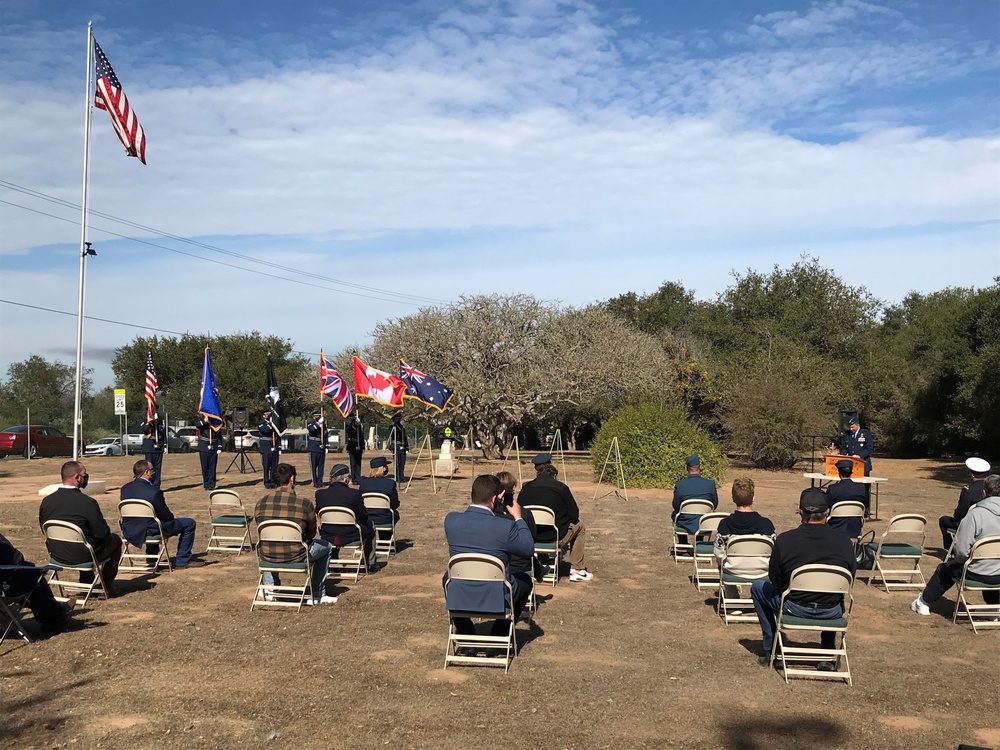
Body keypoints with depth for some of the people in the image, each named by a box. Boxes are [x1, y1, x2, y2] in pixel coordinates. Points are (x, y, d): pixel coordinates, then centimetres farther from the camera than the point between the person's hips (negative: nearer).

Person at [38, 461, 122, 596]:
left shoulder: (46, 501, -7)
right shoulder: (87, 502, -24)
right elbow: (102, 532, -18)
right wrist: (106, 529, 6)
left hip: (56, 556, 6)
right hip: (81, 557, -6)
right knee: (115, 539, 19)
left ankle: (86, 583, 40)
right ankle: (107, 586, 27)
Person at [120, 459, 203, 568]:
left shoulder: (125, 488, -2)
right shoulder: (154, 492, -23)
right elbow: (166, 517, -13)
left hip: (129, 533, 8)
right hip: (148, 532, -8)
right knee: (190, 523, 3)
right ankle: (182, 560, 8)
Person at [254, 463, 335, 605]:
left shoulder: (261, 504, -4)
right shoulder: (304, 505, -13)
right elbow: (311, 534, 2)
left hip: (267, 557, 4)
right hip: (295, 557, -4)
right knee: (326, 546, 24)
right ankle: (317, 595, 26)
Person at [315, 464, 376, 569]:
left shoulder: (319, 494, -6)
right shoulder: (354, 494, -15)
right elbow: (363, 517, -7)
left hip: (327, 538, 4)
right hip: (350, 537, -4)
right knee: (370, 525, 25)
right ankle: (369, 563, 31)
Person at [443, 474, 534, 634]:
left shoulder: (451, 520, -11)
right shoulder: (506, 527, -22)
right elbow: (529, 549, -4)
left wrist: (493, 506, 11)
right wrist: (518, 517, 5)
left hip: (458, 597, 3)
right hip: (497, 600, -2)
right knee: (525, 580, 28)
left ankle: (465, 632, 36)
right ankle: (499, 633, 26)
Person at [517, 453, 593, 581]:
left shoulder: (526, 488, -2)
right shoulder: (561, 488, -11)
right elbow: (574, 516, -5)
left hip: (529, 538, 4)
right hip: (556, 538, -4)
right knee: (579, 527, 25)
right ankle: (577, 570, 23)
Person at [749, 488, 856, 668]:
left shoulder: (783, 540, -15)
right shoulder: (844, 542, -11)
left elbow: (775, 581, -4)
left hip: (794, 609, -2)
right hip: (832, 613, 2)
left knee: (758, 587, 26)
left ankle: (769, 651, 29)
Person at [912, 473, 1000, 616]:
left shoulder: (975, 514, -21)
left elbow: (962, 550, -22)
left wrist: (956, 560, 0)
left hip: (978, 574, -5)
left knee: (944, 569, 23)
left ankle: (923, 602, 35)